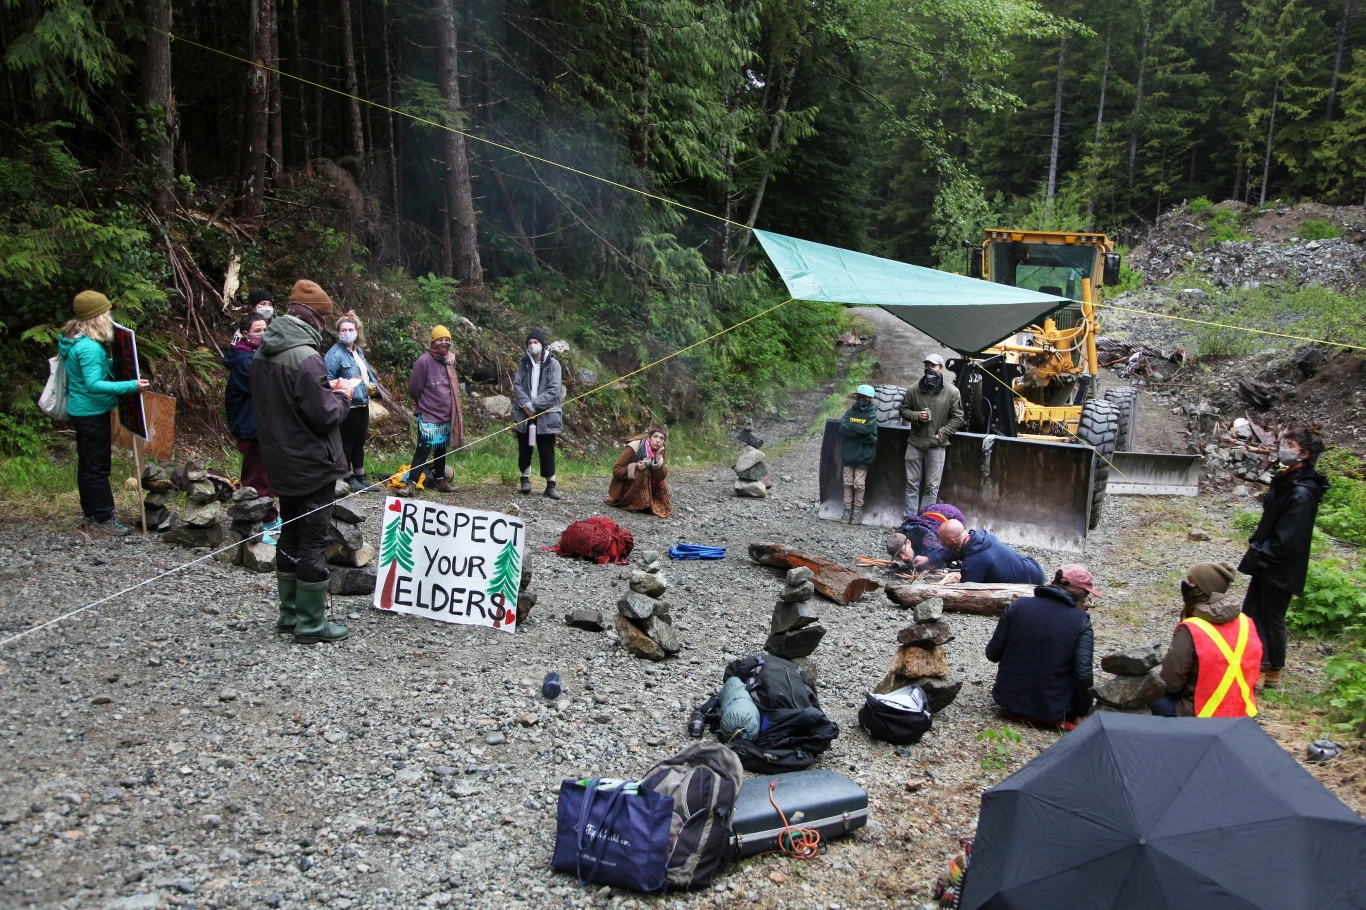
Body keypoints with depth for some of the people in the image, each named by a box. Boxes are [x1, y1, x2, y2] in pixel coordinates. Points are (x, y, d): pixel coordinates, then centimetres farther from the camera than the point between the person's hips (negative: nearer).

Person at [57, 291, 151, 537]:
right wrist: (131, 385, -34)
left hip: (82, 412, 10)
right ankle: (103, 519, 5)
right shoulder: (89, 347, -24)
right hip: (92, 414, -10)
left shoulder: (75, 341, 8)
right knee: (98, 467, -2)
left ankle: (90, 515, 25)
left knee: (87, 465, 16)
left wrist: (113, 364, 19)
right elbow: (94, 385, -30)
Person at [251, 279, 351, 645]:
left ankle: (290, 612, 28)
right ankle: (311, 623, 8)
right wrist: (342, 395, -2)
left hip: (281, 464, 8)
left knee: (290, 536, 18)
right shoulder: (305, 357, -21)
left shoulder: (263, 354, 6)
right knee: (314, 541, 0)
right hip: (312, 466, -8)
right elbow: (324, 415, -21)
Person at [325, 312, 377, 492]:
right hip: (348, 405, -9)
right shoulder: (334, 353, -15)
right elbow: (328, 380, -21)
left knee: (360, 441, 17)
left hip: (362, 403, 9)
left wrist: (374, 388, 9)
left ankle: (360, 476, 28)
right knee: (347, 442, 2)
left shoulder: (358, 351, 12)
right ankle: (349, 478, 12)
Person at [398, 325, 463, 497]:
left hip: (446, 415, 7)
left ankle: (441, 482, 26)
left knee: (441, 450, 15)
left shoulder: (450, 361, 7)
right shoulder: (424, 361, -13)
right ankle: (410, 484, -11)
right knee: (423, 449, -12)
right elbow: (413, 388, -8)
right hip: (428, 415, -6)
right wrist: (424, 404, 7)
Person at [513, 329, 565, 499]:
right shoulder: (524, 363, 9)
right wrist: (525, 404, -15)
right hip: (525, 414, 3)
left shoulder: (552, 364, -3)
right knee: (524, 448, 9)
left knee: (547, 451, 1)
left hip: (546, 415, -3)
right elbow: (517, 385, 1)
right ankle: (525, 479, 24)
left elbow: (554, 390, -11)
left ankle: (551, 485, 8)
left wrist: (534, 405, -16)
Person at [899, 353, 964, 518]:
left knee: (932, 487, 3)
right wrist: (916, 416, -11)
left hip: (937, 446, -2)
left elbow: (957, 418, -2)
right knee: (912, 484, 8)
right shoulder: (913, 390, 0)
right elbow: (903, 410, 10)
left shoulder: (952, 392, -5)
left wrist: (941, 434, -11)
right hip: (915, 444, 2)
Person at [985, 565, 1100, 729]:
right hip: (1052, 713, -2)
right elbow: (1083, 674, -17)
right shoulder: (1081, 621, -12)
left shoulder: (1017, 606, -5)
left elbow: (992, 654, -1)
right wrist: (1082, 713, -2)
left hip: (1008, 702, 2)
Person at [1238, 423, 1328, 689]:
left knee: (1272, 618, 5)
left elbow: (1286, 541, -24)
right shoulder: (1286, 481, 5)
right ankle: (1259, 664, 32)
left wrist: (1257, 555, -15)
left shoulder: (1301, 493, -25)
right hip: (1267, 563, 9)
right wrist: (1256, 546, 6)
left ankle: (1272, 675, 22)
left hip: (1281, 569, -9)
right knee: (1252, 611, 17)